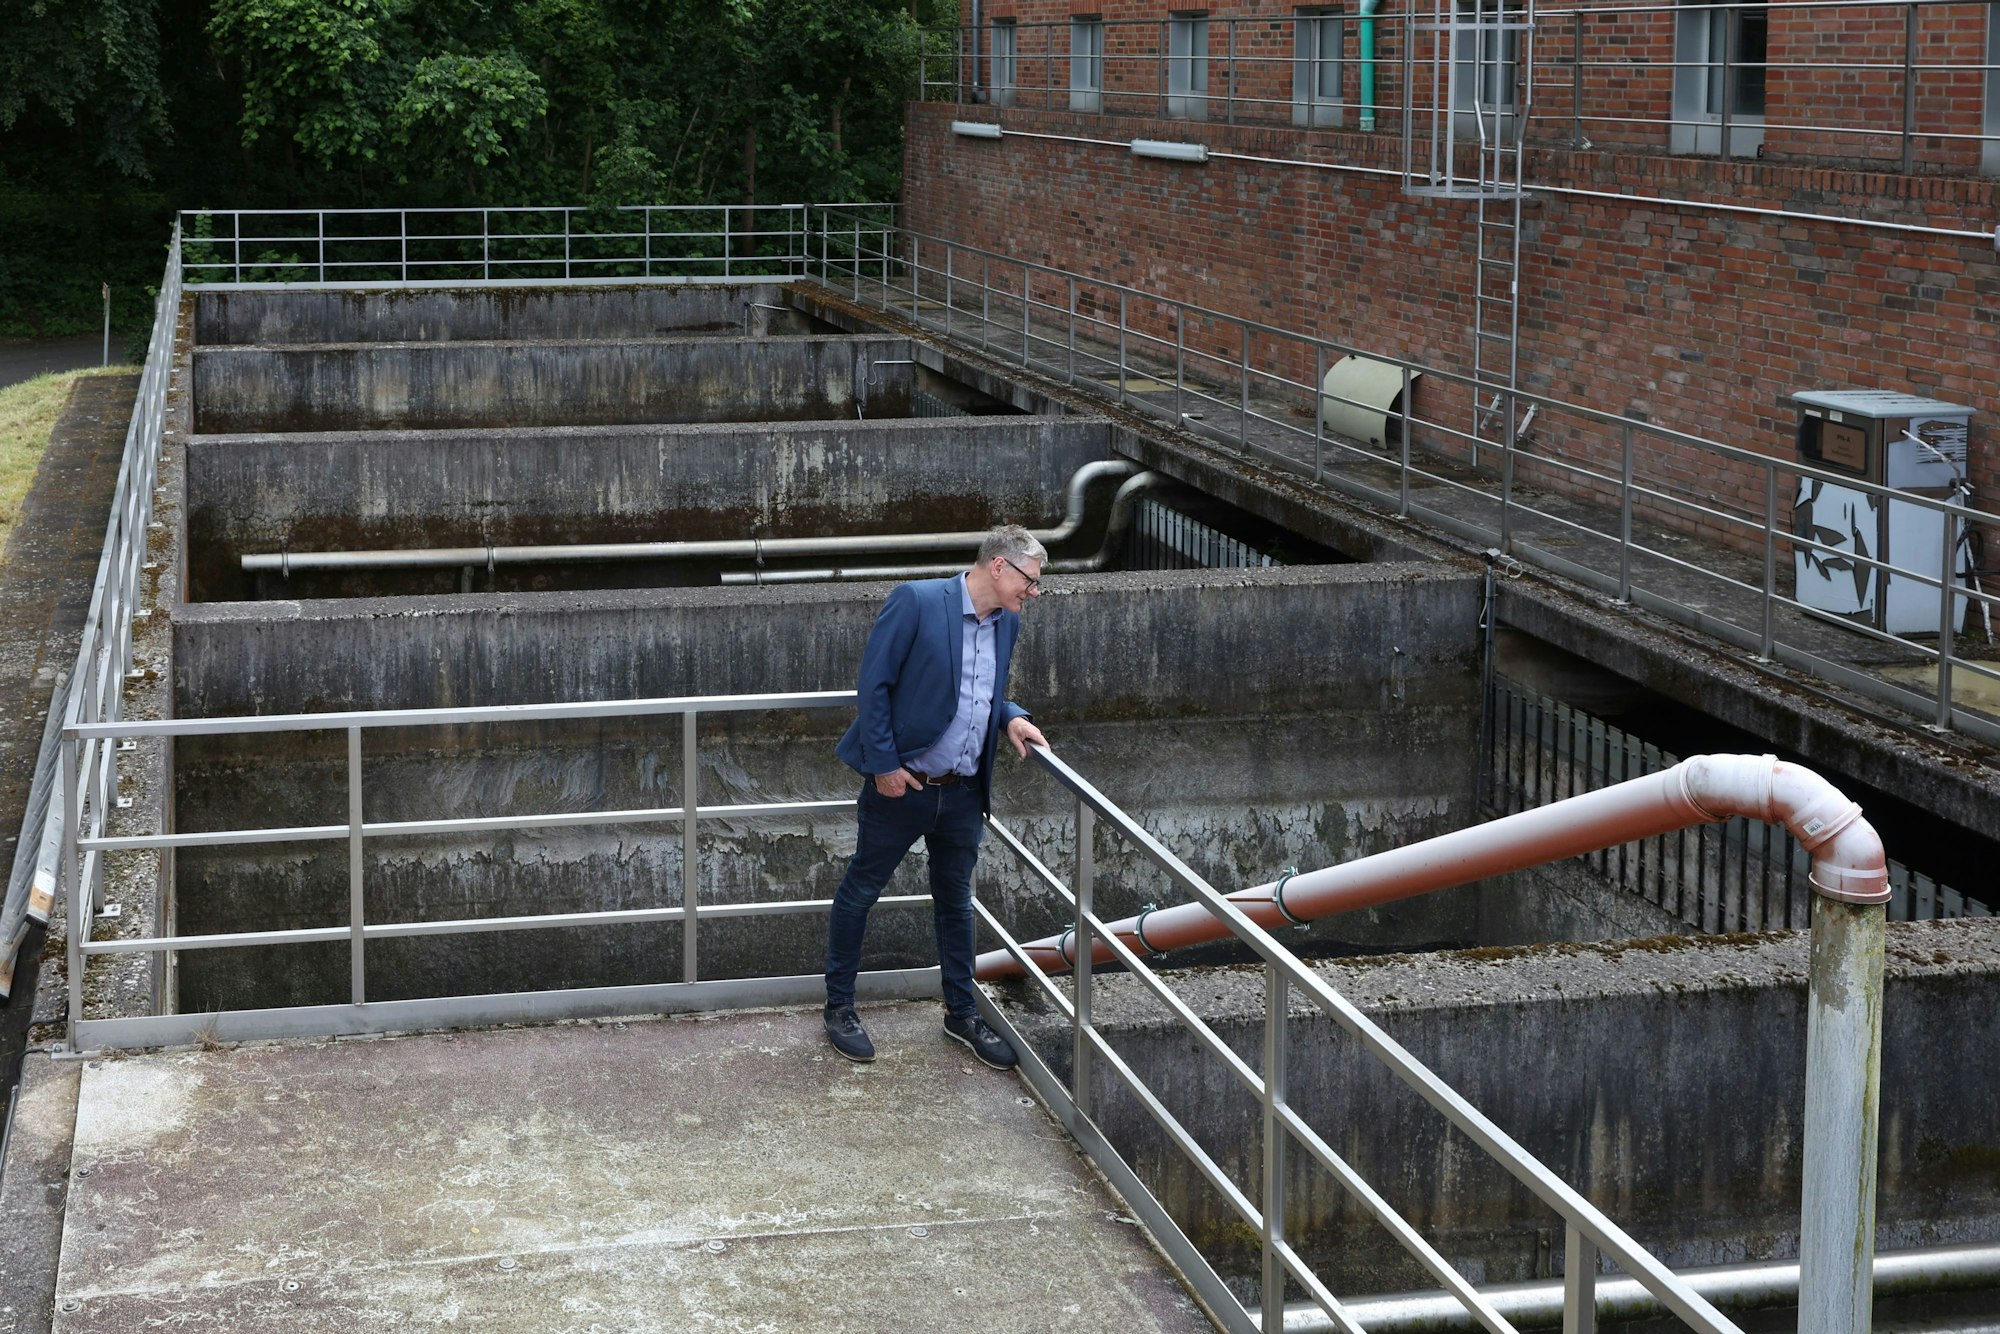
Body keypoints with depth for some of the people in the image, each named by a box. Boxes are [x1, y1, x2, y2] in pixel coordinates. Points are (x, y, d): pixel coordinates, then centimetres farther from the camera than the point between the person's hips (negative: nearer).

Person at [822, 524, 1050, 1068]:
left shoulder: (1006, 624, 5)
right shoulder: (916, 601, -16)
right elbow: (874, 684, -15)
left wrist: (1012, 717, -1)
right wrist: (884, 763, -16)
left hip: (964, 794, 6)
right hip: (901, 785, -6)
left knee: (956, 900, 17)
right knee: (859, 892, 8)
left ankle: (962, 1013, 31)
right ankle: (839, 1007, 23)